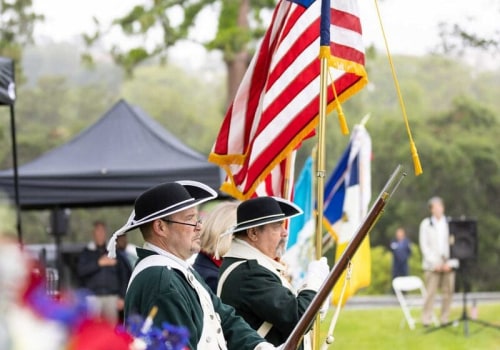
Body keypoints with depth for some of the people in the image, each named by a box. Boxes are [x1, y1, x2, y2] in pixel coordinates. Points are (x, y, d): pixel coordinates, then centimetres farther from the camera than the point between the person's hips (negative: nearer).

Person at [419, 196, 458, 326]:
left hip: (448, 264, 2)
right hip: (432, 265, -2)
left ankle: (445, 319, 6)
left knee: (448, 291, -1)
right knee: (431, 292, -8)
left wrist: (450, 263, -5)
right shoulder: (426, 224, 6)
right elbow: (424, 245, 1)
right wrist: (434, 263, -8)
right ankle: (426, 320, -6)